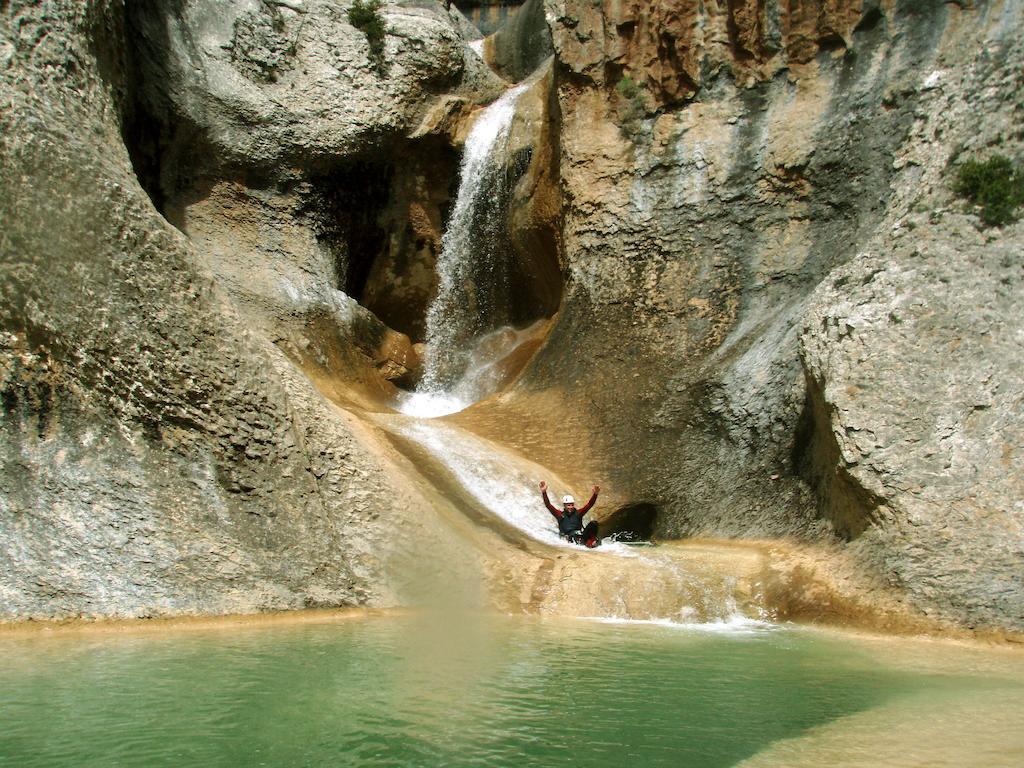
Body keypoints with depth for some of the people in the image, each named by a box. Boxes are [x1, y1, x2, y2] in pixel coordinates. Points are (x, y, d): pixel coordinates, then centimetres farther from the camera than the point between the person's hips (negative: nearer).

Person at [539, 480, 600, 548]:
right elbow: (548, 505, 3)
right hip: (569, 537, -2)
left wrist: (595, 494, -8)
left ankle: (592, 540, -38)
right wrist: (544, 492, -10)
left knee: (593, 524, -22)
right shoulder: (560, 514, 12)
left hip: (581, 535, 2)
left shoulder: (578, 513, 17)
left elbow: (589, 504, 9)